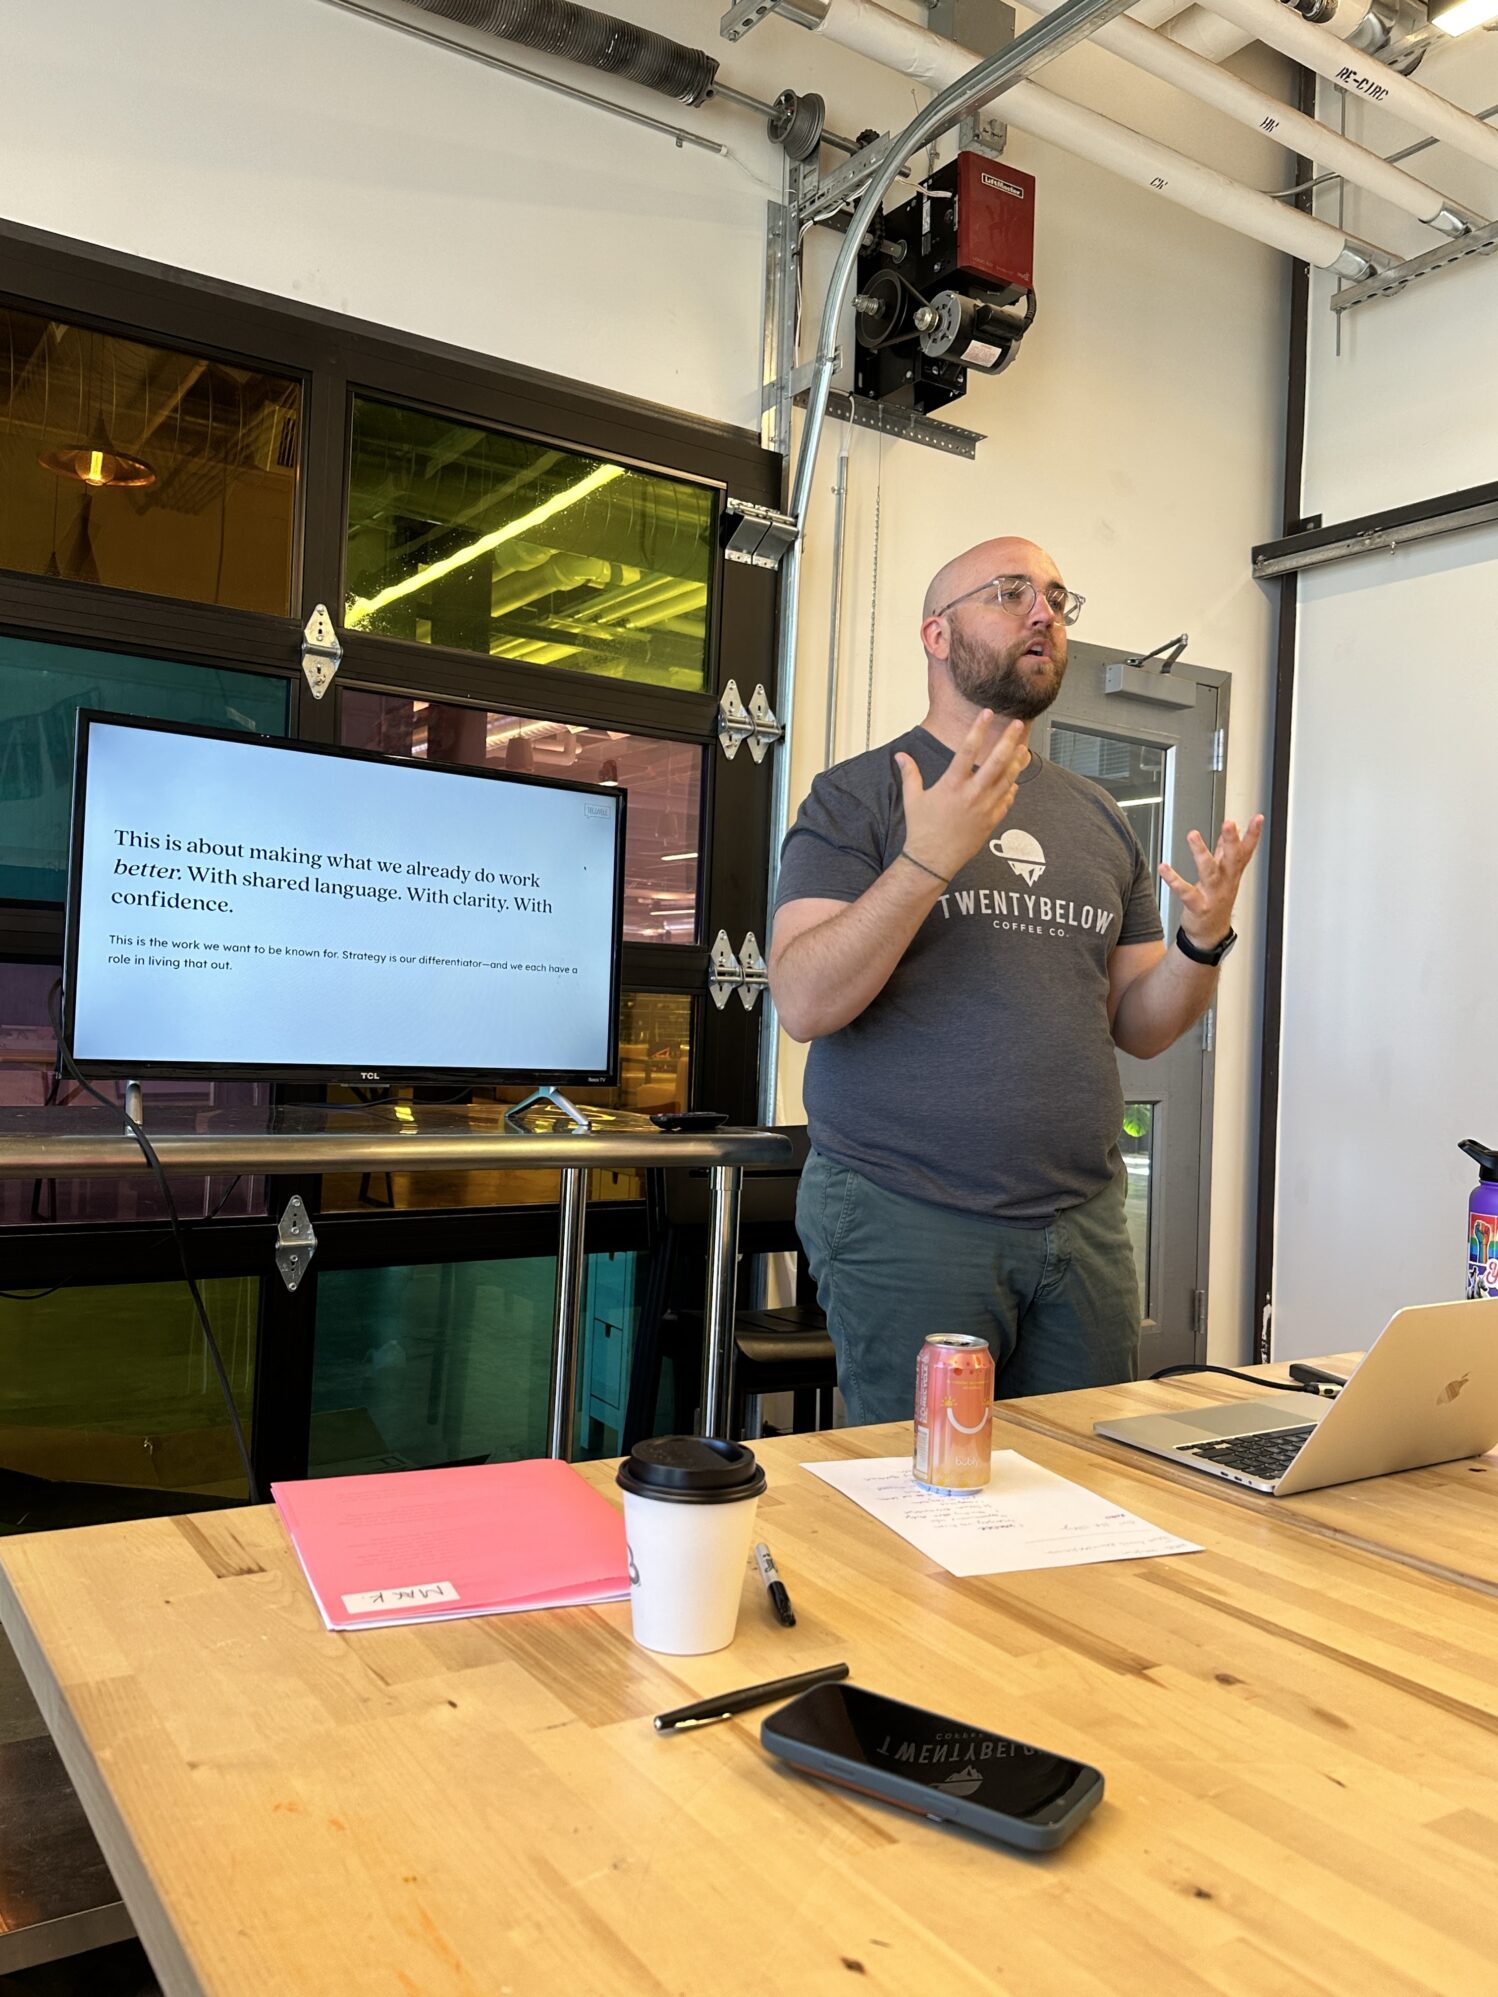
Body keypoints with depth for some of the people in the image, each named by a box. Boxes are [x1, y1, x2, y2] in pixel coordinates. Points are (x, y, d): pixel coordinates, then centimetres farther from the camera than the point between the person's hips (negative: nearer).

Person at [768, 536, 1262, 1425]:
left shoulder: (1099, 815, 14)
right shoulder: (859, 795, -3)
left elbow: (1138, 1026, 15)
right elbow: (803, 1004, -15)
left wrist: (1203, 942, -5)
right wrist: (926, 860, -25)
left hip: (1084, 1219, 5)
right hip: (907, 1219, -5)